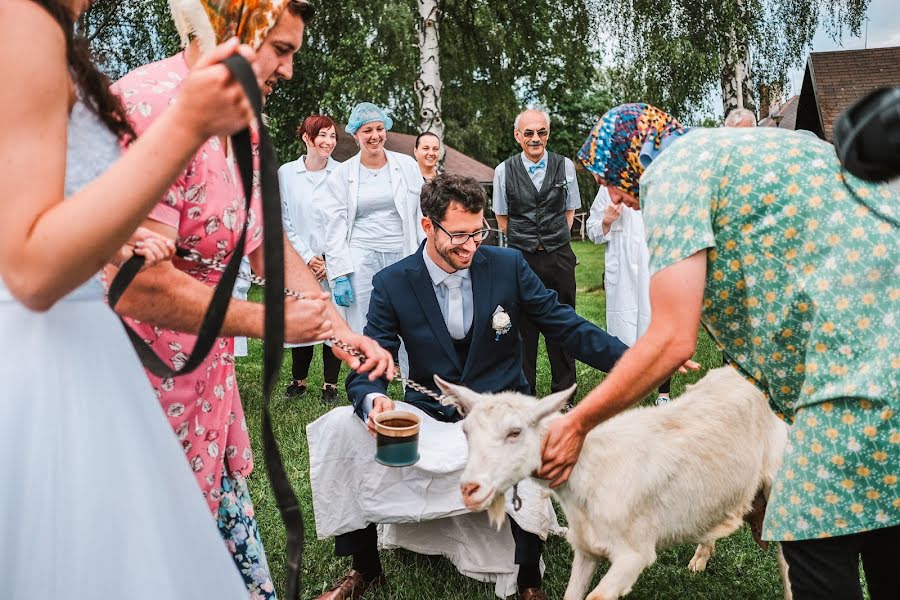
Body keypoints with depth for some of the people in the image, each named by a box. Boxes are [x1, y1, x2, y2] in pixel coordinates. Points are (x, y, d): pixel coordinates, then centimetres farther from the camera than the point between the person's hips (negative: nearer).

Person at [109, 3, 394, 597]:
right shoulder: (151, 108, -24)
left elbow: (268, 245, 13)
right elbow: (141, 287, -30)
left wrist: (342, 330, 7)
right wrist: (271, 321, -19)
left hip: (209, 368, 8)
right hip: (151, 387, -8)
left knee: (231, 515, 18)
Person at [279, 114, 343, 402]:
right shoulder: (286, 173, 3)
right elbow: (284, 221, 2)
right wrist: (307, 257, -4)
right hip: (299, 260, 1)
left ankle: (330, 383, 14)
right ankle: (299, 379, 22)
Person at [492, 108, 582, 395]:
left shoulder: (565, 166, 3)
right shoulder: (504, 170, 0)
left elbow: (570, 210, 14)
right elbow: (502, 218, 10)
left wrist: (554, 240, 5)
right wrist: (525, 241, 5)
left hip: (559, 258, 1)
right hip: (521, 258, -1)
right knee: (523, 328, 3)